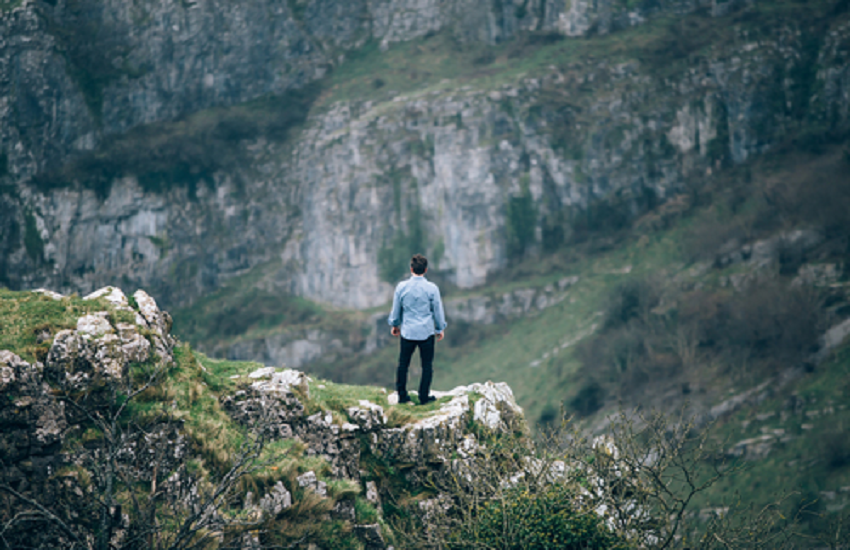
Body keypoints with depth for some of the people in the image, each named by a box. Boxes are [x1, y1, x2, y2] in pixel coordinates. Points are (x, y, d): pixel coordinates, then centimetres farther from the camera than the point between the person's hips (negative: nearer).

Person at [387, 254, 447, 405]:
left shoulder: (401, 287, -6)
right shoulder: (432, 288, -10)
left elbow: (396, 309, 6)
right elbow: (438, 310, -1)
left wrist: (394, 324, 24)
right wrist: (440, 329, 15)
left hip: (407, 331, 2)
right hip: (426, 332, -2)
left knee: (403, 364, 14)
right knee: (427, 365, 10)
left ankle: (402, 395, 18)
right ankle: (424, 397, 12)